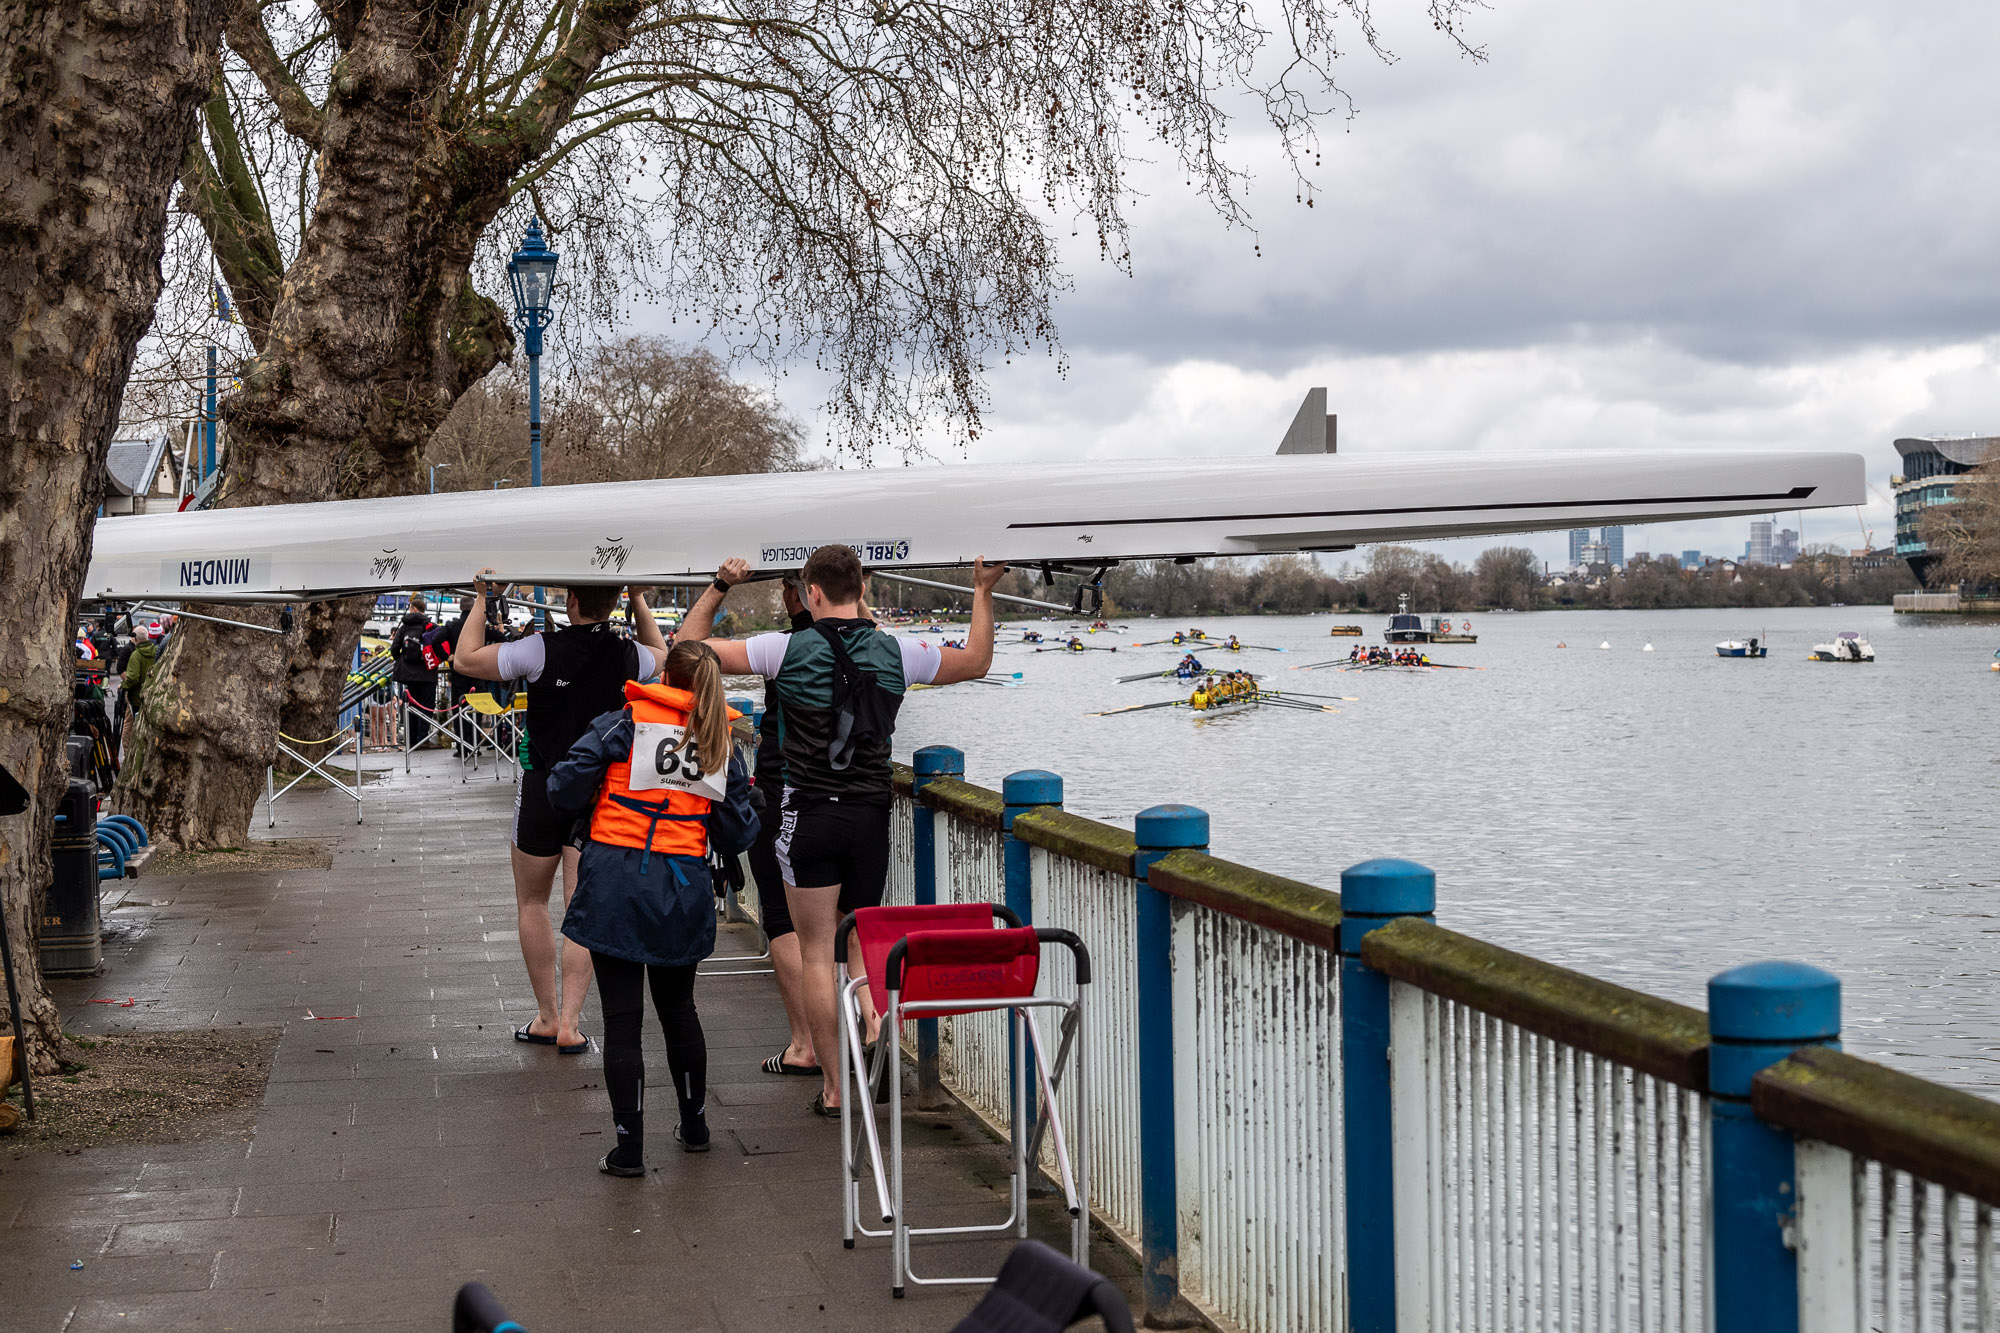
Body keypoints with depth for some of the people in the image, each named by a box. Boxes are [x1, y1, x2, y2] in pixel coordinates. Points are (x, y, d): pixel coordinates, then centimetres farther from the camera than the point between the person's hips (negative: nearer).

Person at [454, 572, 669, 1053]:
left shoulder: (543, 650, -16)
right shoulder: (628, 656, -4)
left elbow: (465, 660, -6)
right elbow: (661, 653, 22)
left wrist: (481, 600, 2)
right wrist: (640, 599, 24)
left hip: (543, 788, -2)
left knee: (532, 904, 15)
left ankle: (547, 1016, 18)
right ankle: (569, 1022, 0)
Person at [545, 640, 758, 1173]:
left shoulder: (624, 724, -3)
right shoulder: (723, 745, 7)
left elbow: (563, 790, -10)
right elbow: (735, 837, 8)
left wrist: (599, 796, 11)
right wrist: (743, 792, 26)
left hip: (615, 884, -3)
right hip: (683, 891, 4)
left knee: (622, 1018, 1)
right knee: (679, 1008, 22)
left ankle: (628, 1148, 3)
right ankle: (694, 1125, 33)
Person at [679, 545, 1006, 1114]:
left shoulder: (787, 650, -9)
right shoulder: (897, 652, -1)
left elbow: (690, 646, -2)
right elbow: (976, 662, 16)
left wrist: (719, 587, 6)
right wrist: (983, 592, 24)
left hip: (808, 816, -2)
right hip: (871, 815, 3)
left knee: (817, 953, 6)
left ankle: (834, 1086, 9)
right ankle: (877, 1040, 2)